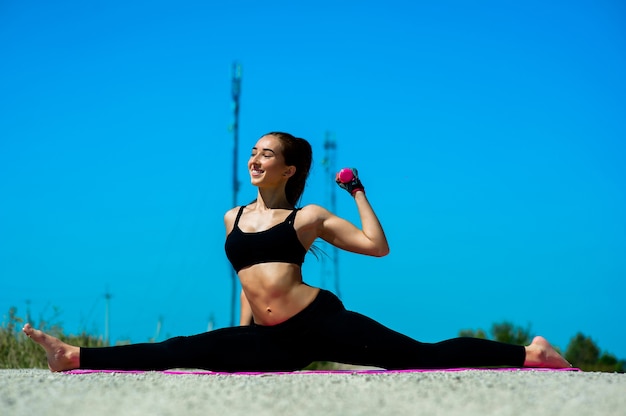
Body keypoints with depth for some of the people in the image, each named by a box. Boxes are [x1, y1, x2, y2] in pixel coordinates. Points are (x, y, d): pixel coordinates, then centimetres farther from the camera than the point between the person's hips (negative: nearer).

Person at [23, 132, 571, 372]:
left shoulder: (309, 216, 6)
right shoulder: (233, 218, 19)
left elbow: (378, 246, 3)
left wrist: (358, 191, 5)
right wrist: (240, 345, 25)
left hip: (319, 320, -4)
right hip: (273, 342, 4)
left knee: (426, 355, -13)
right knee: (180, 351, -7)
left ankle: (529, 354, -9)